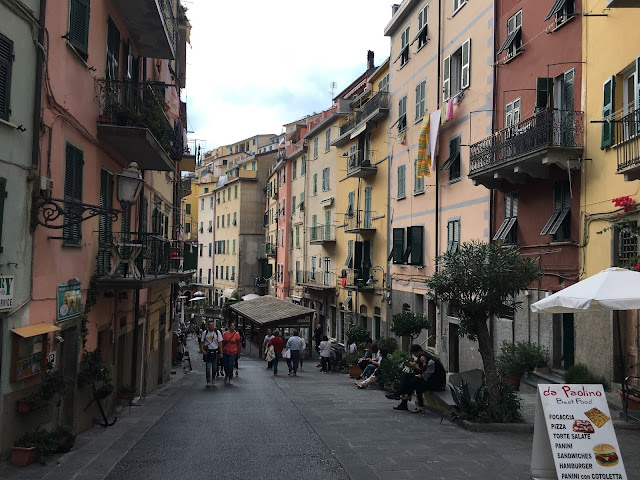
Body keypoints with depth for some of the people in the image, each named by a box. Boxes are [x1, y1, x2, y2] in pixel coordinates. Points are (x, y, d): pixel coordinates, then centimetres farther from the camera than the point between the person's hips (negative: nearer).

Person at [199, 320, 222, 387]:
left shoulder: (217, 332, -2)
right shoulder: (205, 333, 0)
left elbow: (220, 342, -1)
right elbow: (202, 342, 5)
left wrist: (221, 352, -4)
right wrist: (202, 350, -8)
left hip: (215, 351, 0)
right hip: (207, 352, 0)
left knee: (214, 367, 9)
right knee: (208, 367, -2)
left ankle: (213, 378, 32)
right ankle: (208, 382, 3)